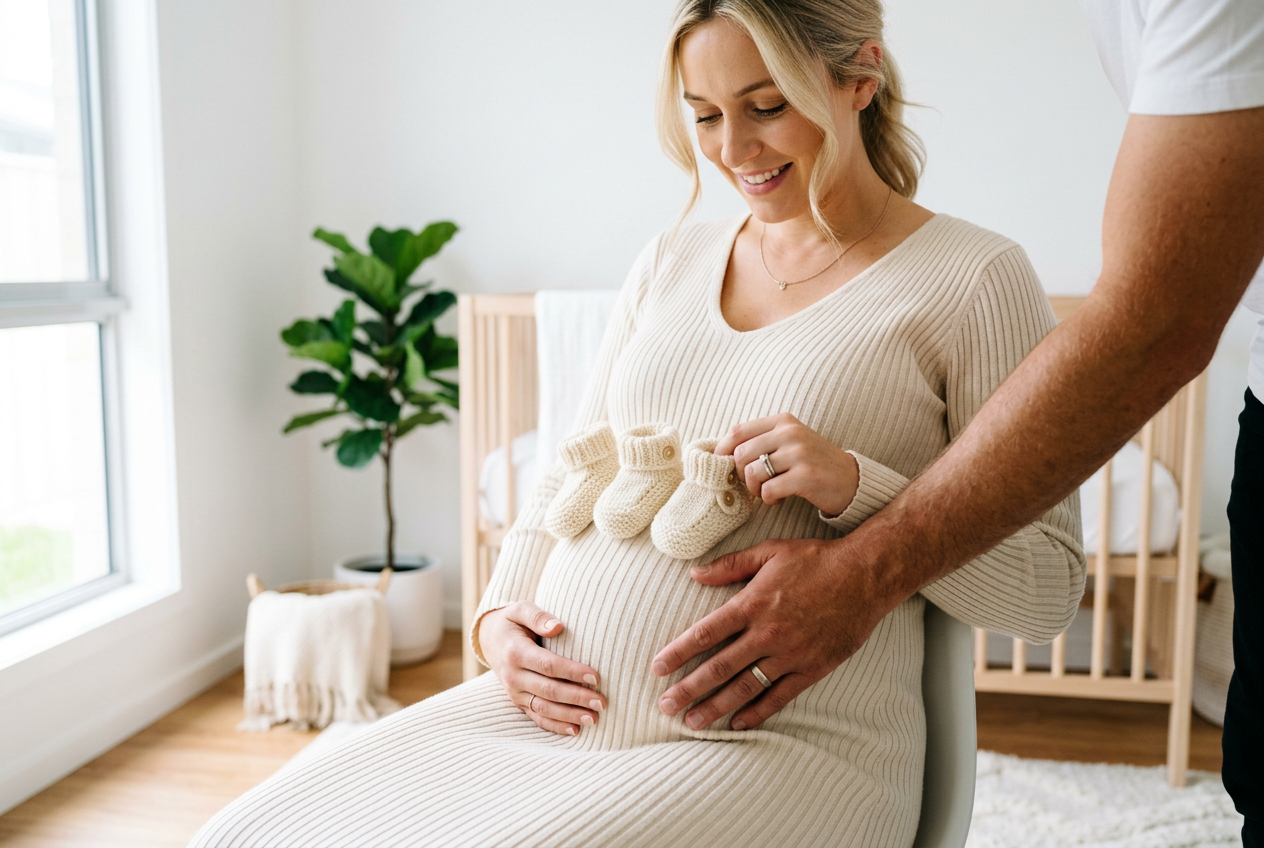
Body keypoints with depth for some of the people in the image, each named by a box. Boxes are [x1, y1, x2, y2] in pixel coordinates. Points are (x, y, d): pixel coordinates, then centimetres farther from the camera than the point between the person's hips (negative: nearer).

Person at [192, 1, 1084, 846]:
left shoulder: (974, 278, -3)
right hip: (553, 709, 6)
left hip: (776, 748, -5)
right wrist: (498, 615, 1)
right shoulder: (670, 262, 14)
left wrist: (853, 488, -17)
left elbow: (1047, 591, -3)